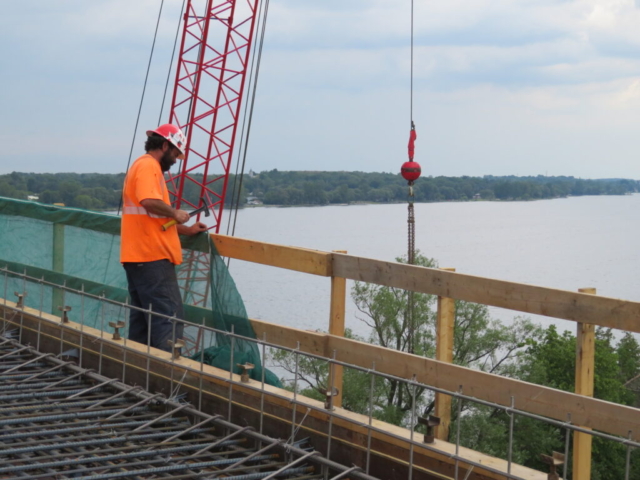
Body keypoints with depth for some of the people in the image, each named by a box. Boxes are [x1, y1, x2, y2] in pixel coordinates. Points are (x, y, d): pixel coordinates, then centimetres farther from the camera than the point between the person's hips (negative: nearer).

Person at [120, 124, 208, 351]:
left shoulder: (143, 166, 24)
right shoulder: (148, 166, -8)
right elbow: (150, 202, -28)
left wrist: (187, 230, 26)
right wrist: (175, 213, -12)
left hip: (138, 256, 10)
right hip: (152, 256, -10)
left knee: (142, 317, 12)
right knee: (169, 316, -12)